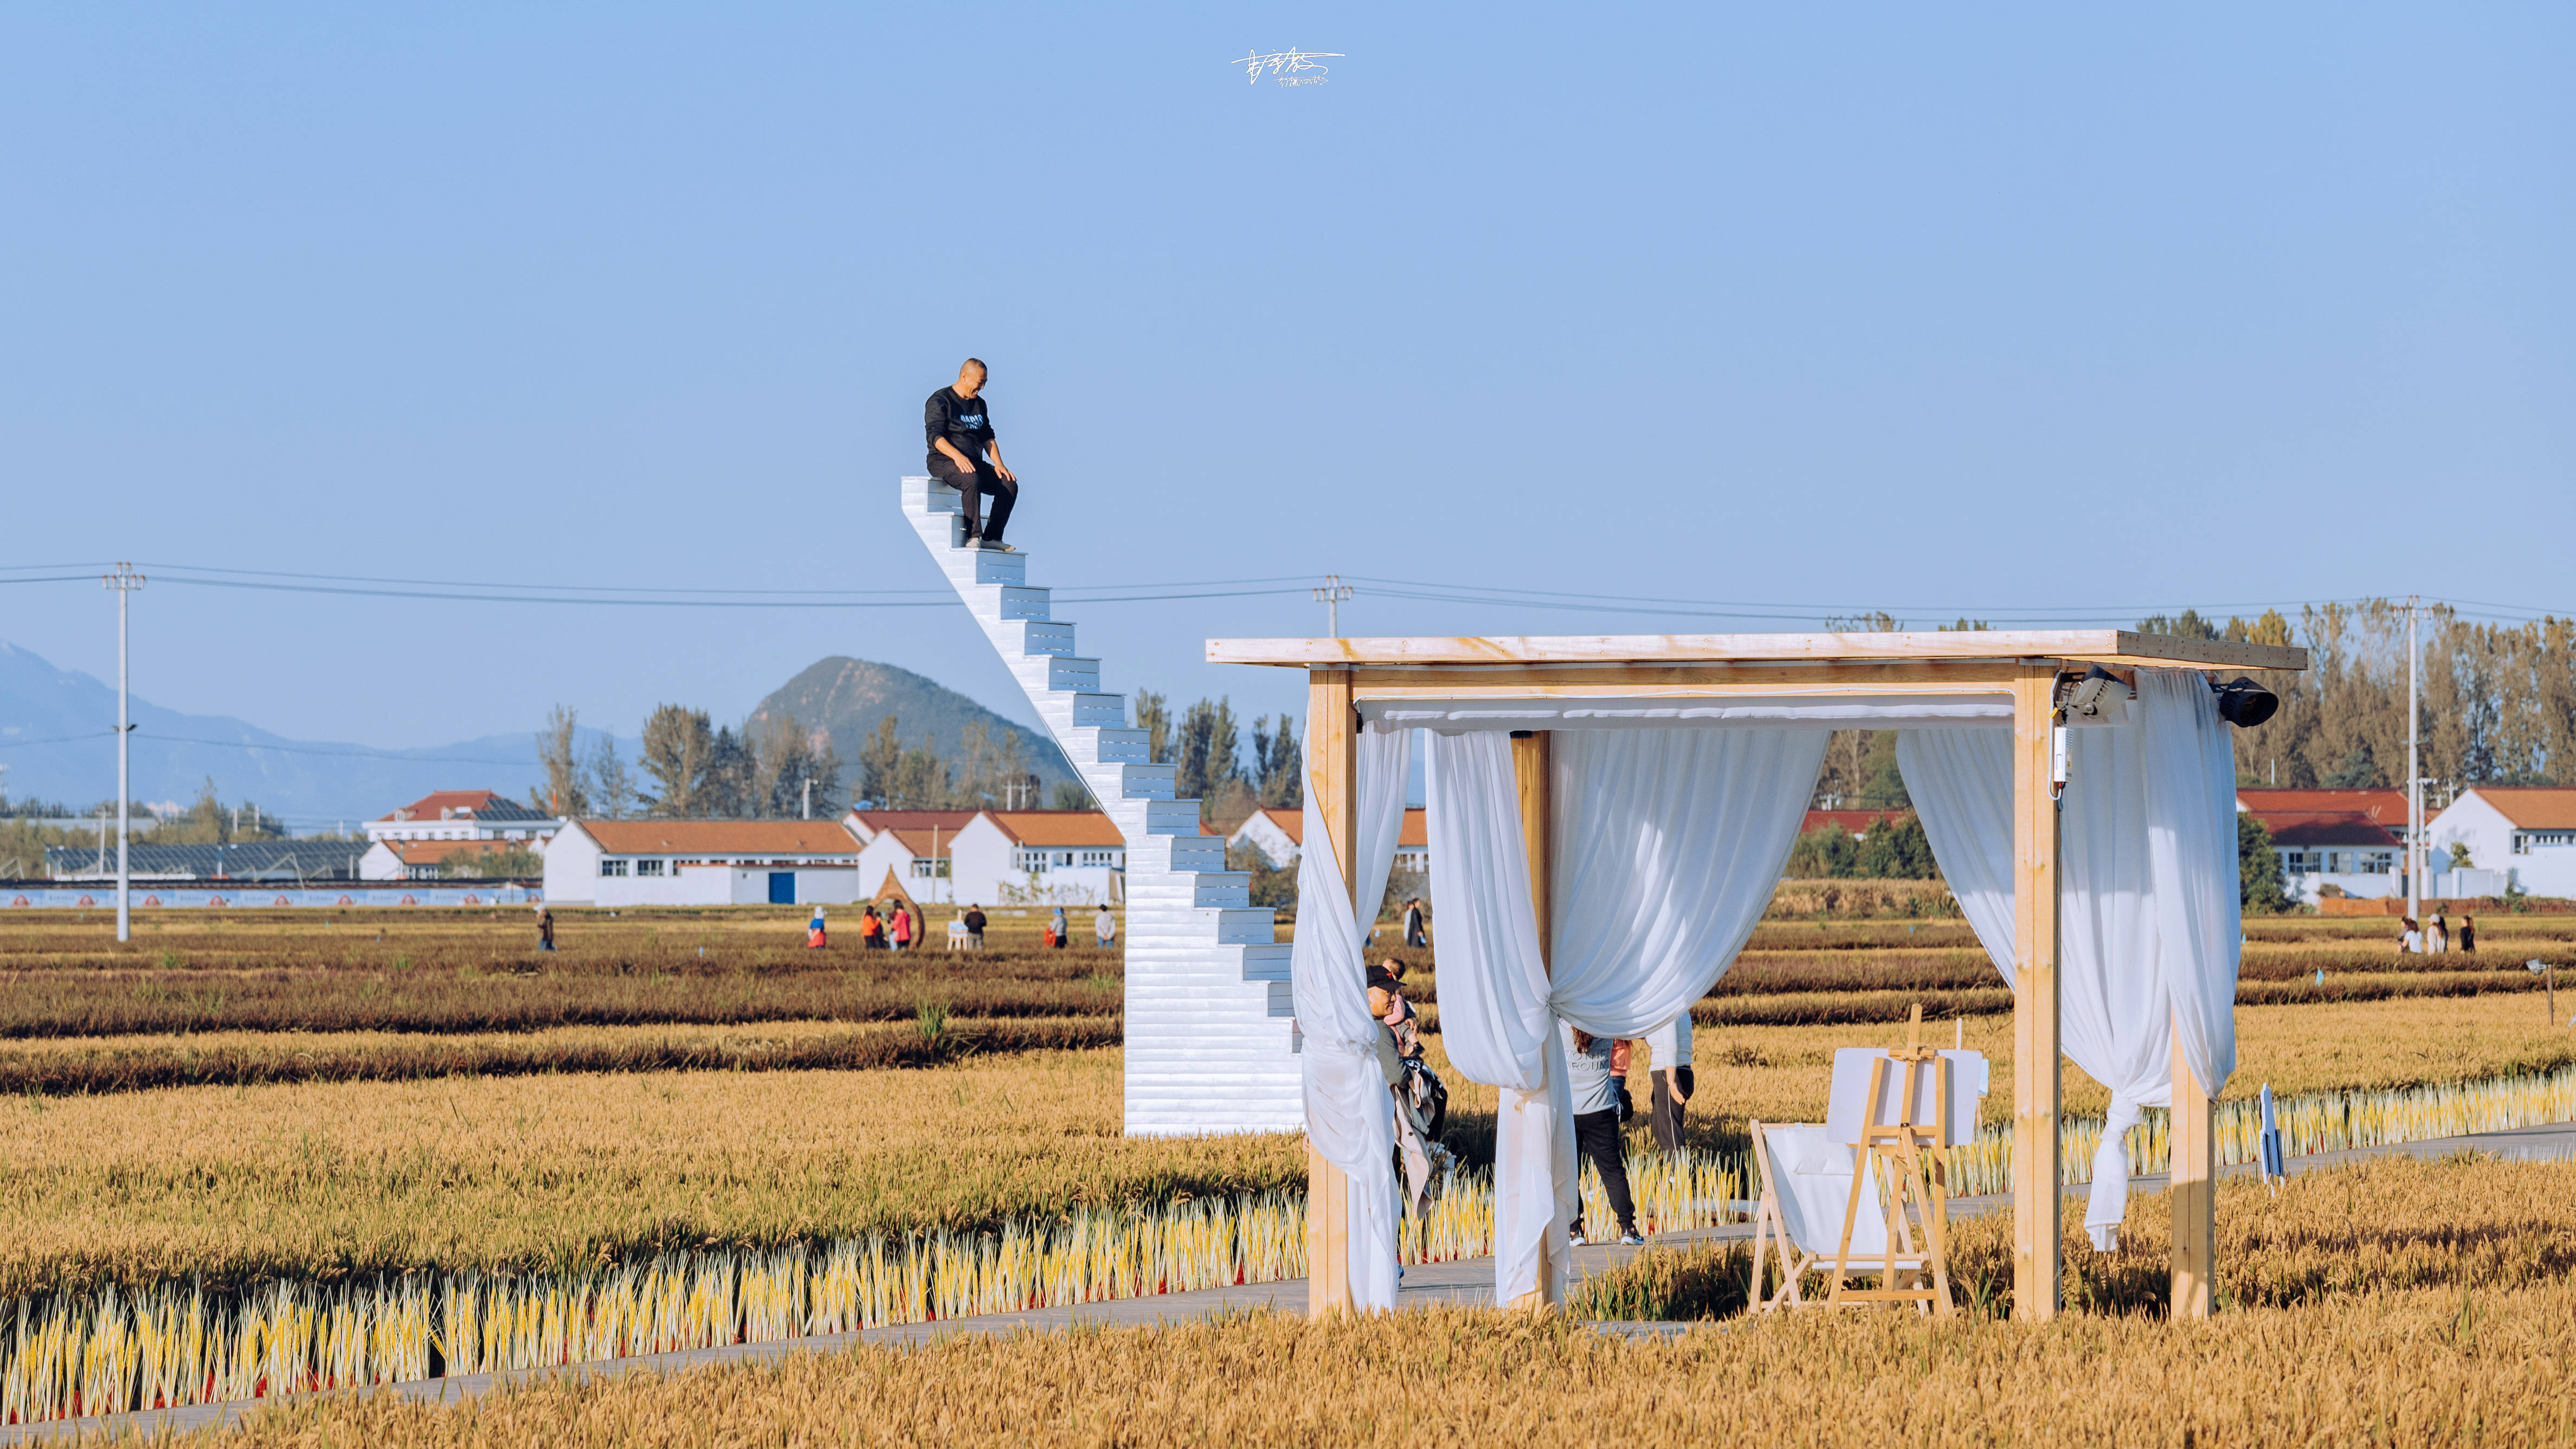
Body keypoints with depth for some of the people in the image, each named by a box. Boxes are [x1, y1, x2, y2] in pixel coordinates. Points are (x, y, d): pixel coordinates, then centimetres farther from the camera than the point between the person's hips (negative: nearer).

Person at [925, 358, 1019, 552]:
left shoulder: (979, 404, 19)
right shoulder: (940, 401, -6)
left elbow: (988, 437, 21)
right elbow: (935, 436, -17)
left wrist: (998, 464, 4)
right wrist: (957, 456, -32)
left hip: (974, 463, 8)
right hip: (944, 462, -8)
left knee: (1009, 485, -13)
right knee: (971, 480, -38)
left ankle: (991, 538, -13)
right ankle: (973, 537, -38)